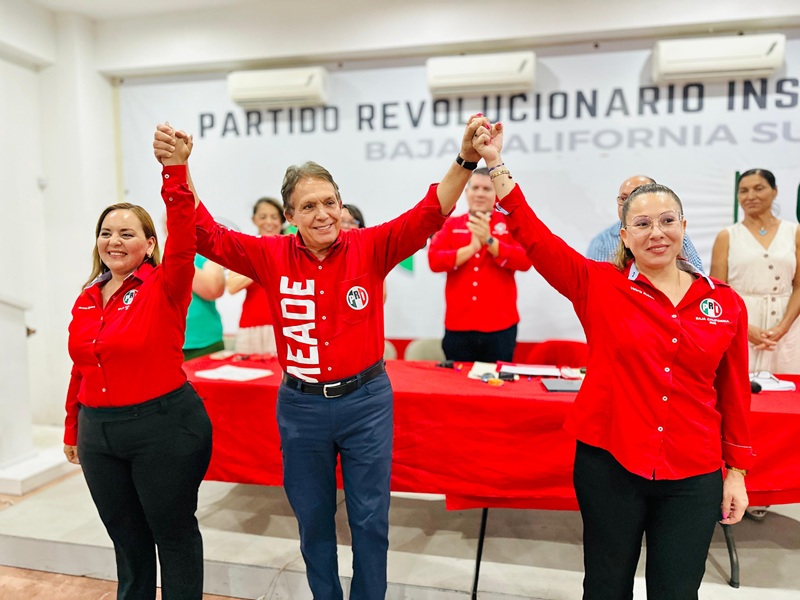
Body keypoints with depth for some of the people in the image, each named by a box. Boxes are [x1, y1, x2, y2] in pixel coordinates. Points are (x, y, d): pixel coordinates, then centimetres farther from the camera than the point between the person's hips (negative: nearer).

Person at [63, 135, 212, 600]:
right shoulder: (87, 299, 7)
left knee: (174, 533, 11)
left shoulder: (165, 288, -11)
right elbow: (81, 369, 14)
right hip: (98, 431, 6)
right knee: (126, 536, 22)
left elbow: (184, 237, -30)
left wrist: (175, 171, -43)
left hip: (164, 426, -6)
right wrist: (73, 428, 21)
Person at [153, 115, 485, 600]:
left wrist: (466, 160, -33)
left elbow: (427, 215, -19)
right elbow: (207, 235, -8)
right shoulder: (272, 256, -4)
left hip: (366, 401, -1)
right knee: (313, 518, 20)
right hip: (301, 406, 2)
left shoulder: (370, 248, -9)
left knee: (370, 518, 13)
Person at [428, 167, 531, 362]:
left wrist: (489, 241, -19)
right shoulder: (451, 225, 9)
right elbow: (434, 260, -5)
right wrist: (471, 248, -15)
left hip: (500, 327, -1)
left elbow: (525, 260, -9)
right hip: (458, 326, 2)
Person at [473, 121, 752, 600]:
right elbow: (533, 234, -13)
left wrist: (737, 471, 10)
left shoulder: (726, 304, 1)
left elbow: (735, 394, 7)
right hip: (609, 465, -2)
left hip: (694, 477, 2)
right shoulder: (599, 286, -6)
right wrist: (496, 165, -18)